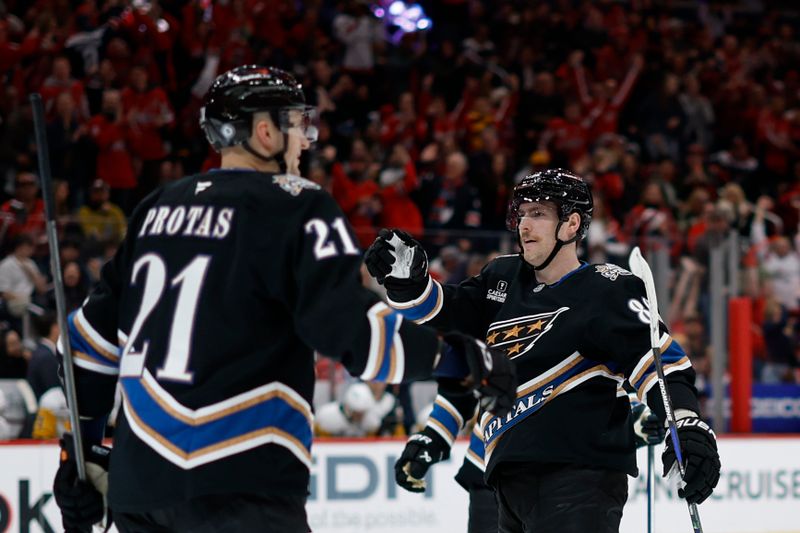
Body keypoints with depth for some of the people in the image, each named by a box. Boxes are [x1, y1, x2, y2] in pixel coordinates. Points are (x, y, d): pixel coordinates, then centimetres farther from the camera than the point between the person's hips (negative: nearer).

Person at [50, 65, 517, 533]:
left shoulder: (157, 209, 16)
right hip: (237, 489, -8)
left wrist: (82, 449, 27)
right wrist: (458, 359, -6)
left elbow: (97, 333, 20)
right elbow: (348, 325, -16)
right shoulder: (295, 207, -6)